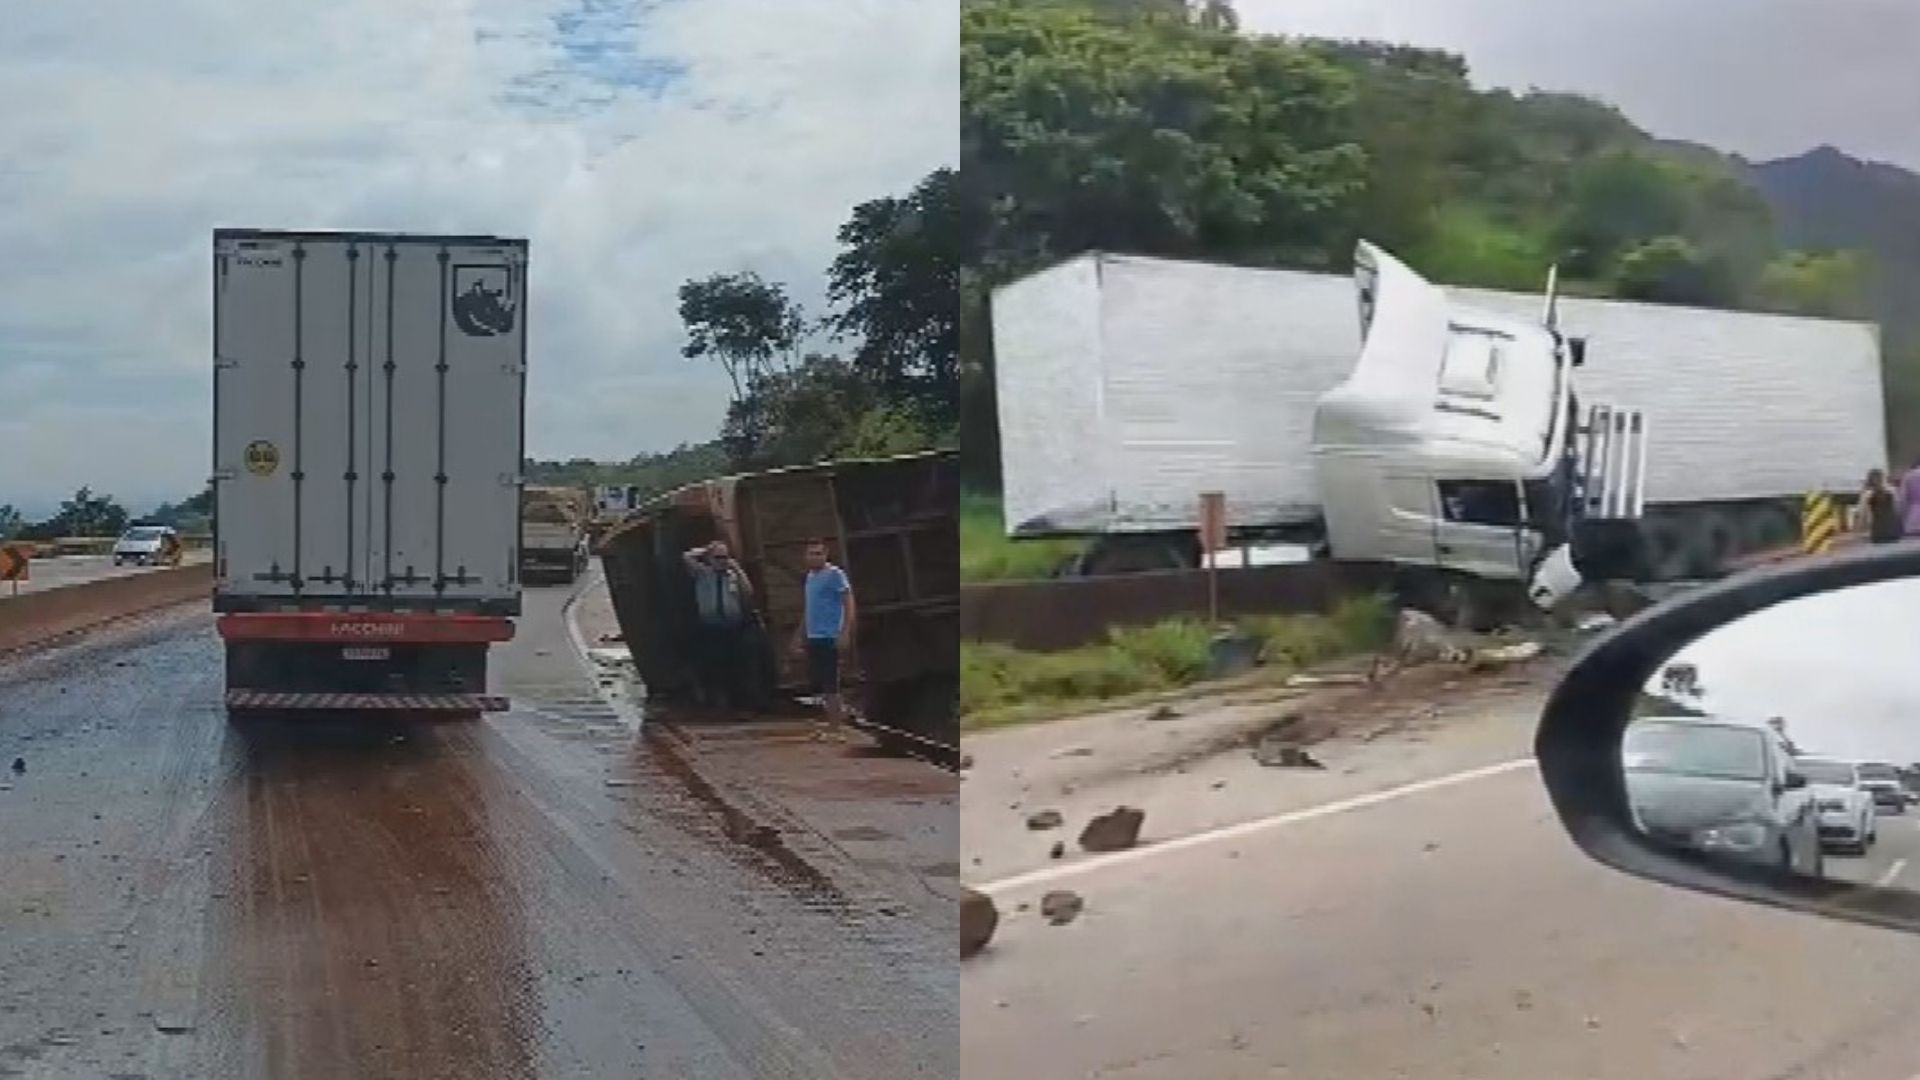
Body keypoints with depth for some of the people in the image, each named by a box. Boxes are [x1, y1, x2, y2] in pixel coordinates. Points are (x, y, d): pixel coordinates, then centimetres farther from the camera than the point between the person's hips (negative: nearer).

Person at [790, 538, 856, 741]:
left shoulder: (835, 575, -8)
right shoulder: (810, 576, 17)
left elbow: (848, 603, -13)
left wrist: (845, 633, -21)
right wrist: (799, 637, 24)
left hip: (829, 638, -8)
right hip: (813, 638, 8)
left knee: (829, 685, -7)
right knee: (816, 683, 10)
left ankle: (835, 726, -3)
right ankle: (837, 718, 20)